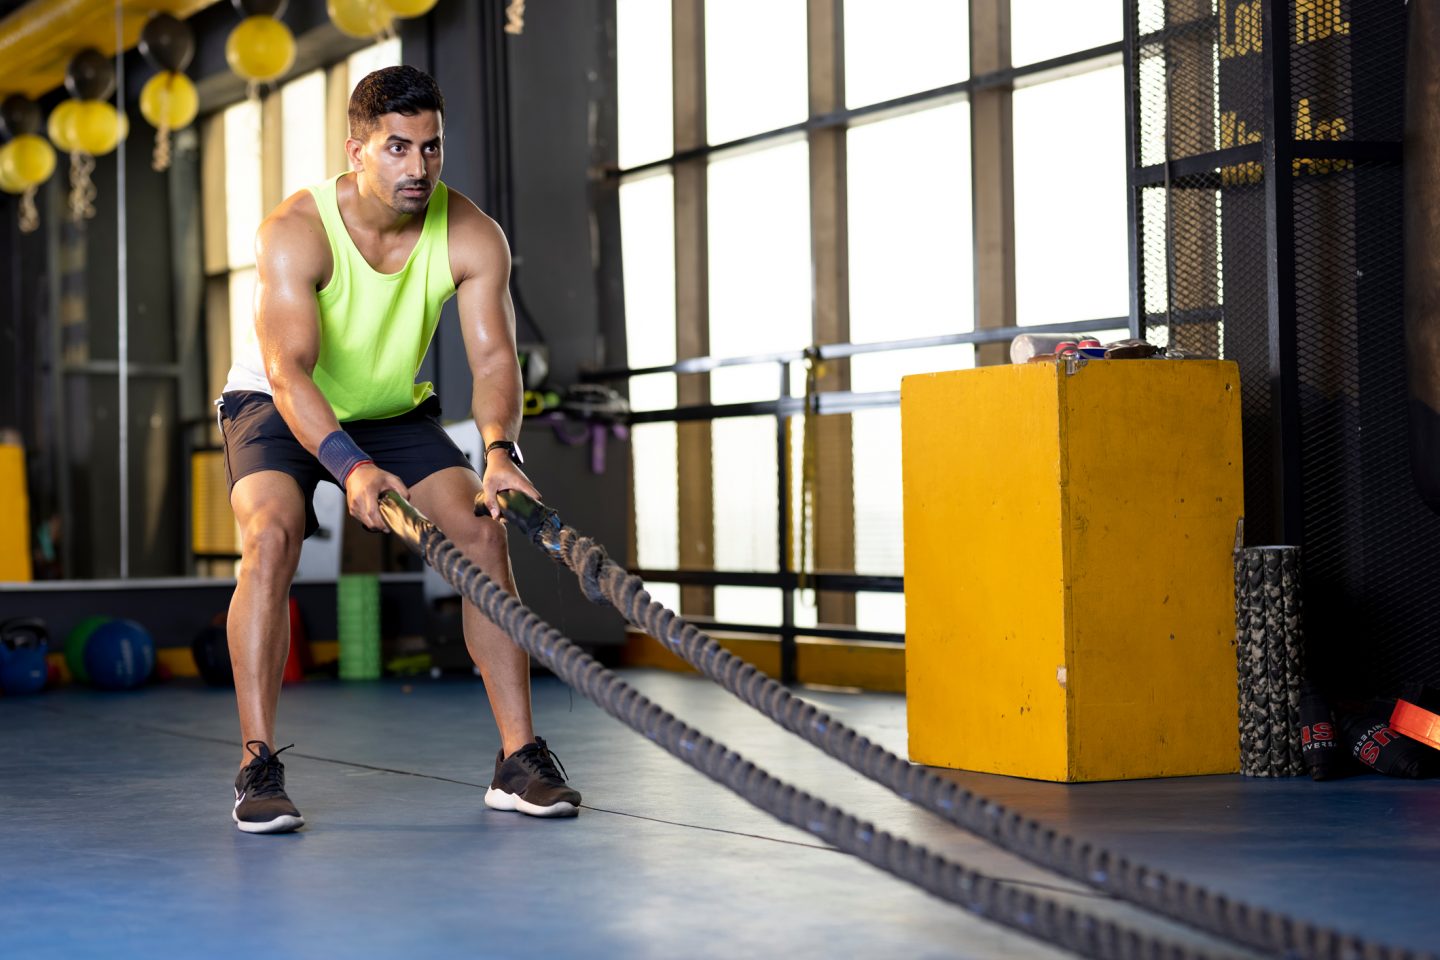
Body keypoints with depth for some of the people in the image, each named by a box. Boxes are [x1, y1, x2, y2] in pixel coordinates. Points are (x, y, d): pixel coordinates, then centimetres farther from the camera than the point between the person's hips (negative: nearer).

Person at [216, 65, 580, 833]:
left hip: (395, 411, 4)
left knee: (483, 533, -13)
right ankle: (258, 768, -25)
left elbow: (492, 357, -24)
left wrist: (500, 452, -45)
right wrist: (351, 467, -54)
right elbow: (288, 369, -38)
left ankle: (518, 760, -7)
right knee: (271, 535, -29)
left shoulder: (471, 237, -18)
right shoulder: (295, 232, -29)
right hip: (277, 409, -3)